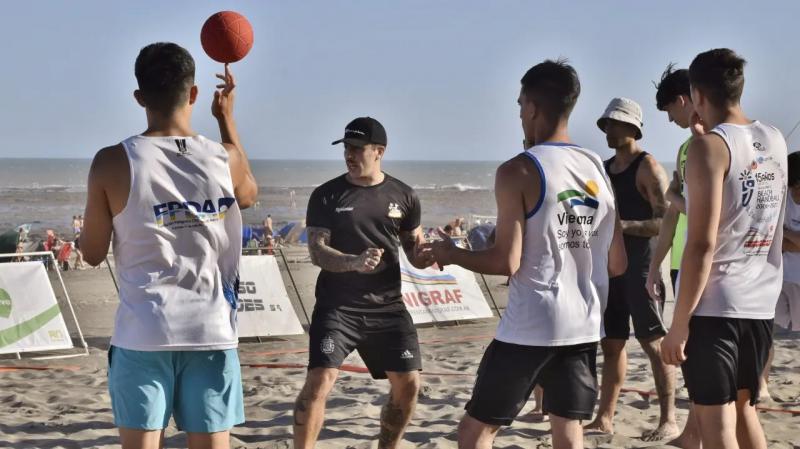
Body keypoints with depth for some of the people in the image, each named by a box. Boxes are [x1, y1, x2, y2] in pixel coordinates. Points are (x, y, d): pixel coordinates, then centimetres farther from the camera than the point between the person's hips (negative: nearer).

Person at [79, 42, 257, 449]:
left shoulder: (113, 162, -7)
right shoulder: (225, 159, -2)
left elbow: (93, 253, 3)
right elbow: (249, 193, 24)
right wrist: (227, 119, 30)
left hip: (143, 334, -1)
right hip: (211, 332, 2)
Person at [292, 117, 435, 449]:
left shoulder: (403, 196, 5)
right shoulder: (326, 196, -1)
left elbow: (415, 252, 11)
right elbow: (317, 251, -9)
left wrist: (428, 255, -15)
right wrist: (353, 263, -29)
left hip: (387, 307, 3)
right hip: (337, 306, -3)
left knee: (408, 385, 2)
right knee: (319, 381, -17)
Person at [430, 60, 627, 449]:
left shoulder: (519, 171, -11)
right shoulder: (598, 169, 8)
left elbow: (507, 262, -15)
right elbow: (617, 264, 11)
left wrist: (451, 253, 2)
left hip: (529, 327, -6)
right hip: (583, 326, 6)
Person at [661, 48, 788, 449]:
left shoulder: (709, 146, -12)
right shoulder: (775, 141, 9)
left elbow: (703, 243, -19)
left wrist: (679, 323, -17)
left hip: (713, 305, -7)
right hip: (761, 303, 7)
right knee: (743, 409, 20)